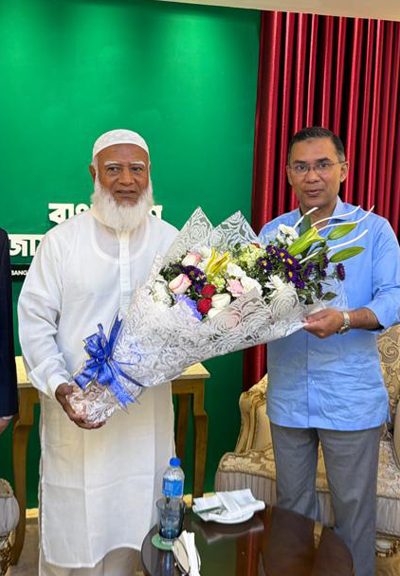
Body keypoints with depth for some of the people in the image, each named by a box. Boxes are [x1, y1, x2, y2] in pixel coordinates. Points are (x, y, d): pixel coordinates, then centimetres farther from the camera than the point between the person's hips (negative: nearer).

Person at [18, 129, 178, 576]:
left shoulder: (172, 241, 5)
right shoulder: (62, 240, -1)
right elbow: (35, 320, -3)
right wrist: (58, 385, -17)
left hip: (147, 408, 2)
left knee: (136, 516, 12)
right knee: (71, 524, 8)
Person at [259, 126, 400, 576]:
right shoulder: (272, 232, 6)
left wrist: (346, 319, -30)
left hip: (350, 398, -3)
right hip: (288, 393, 3)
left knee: (354, 506, 10)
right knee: (291, 501, 19)